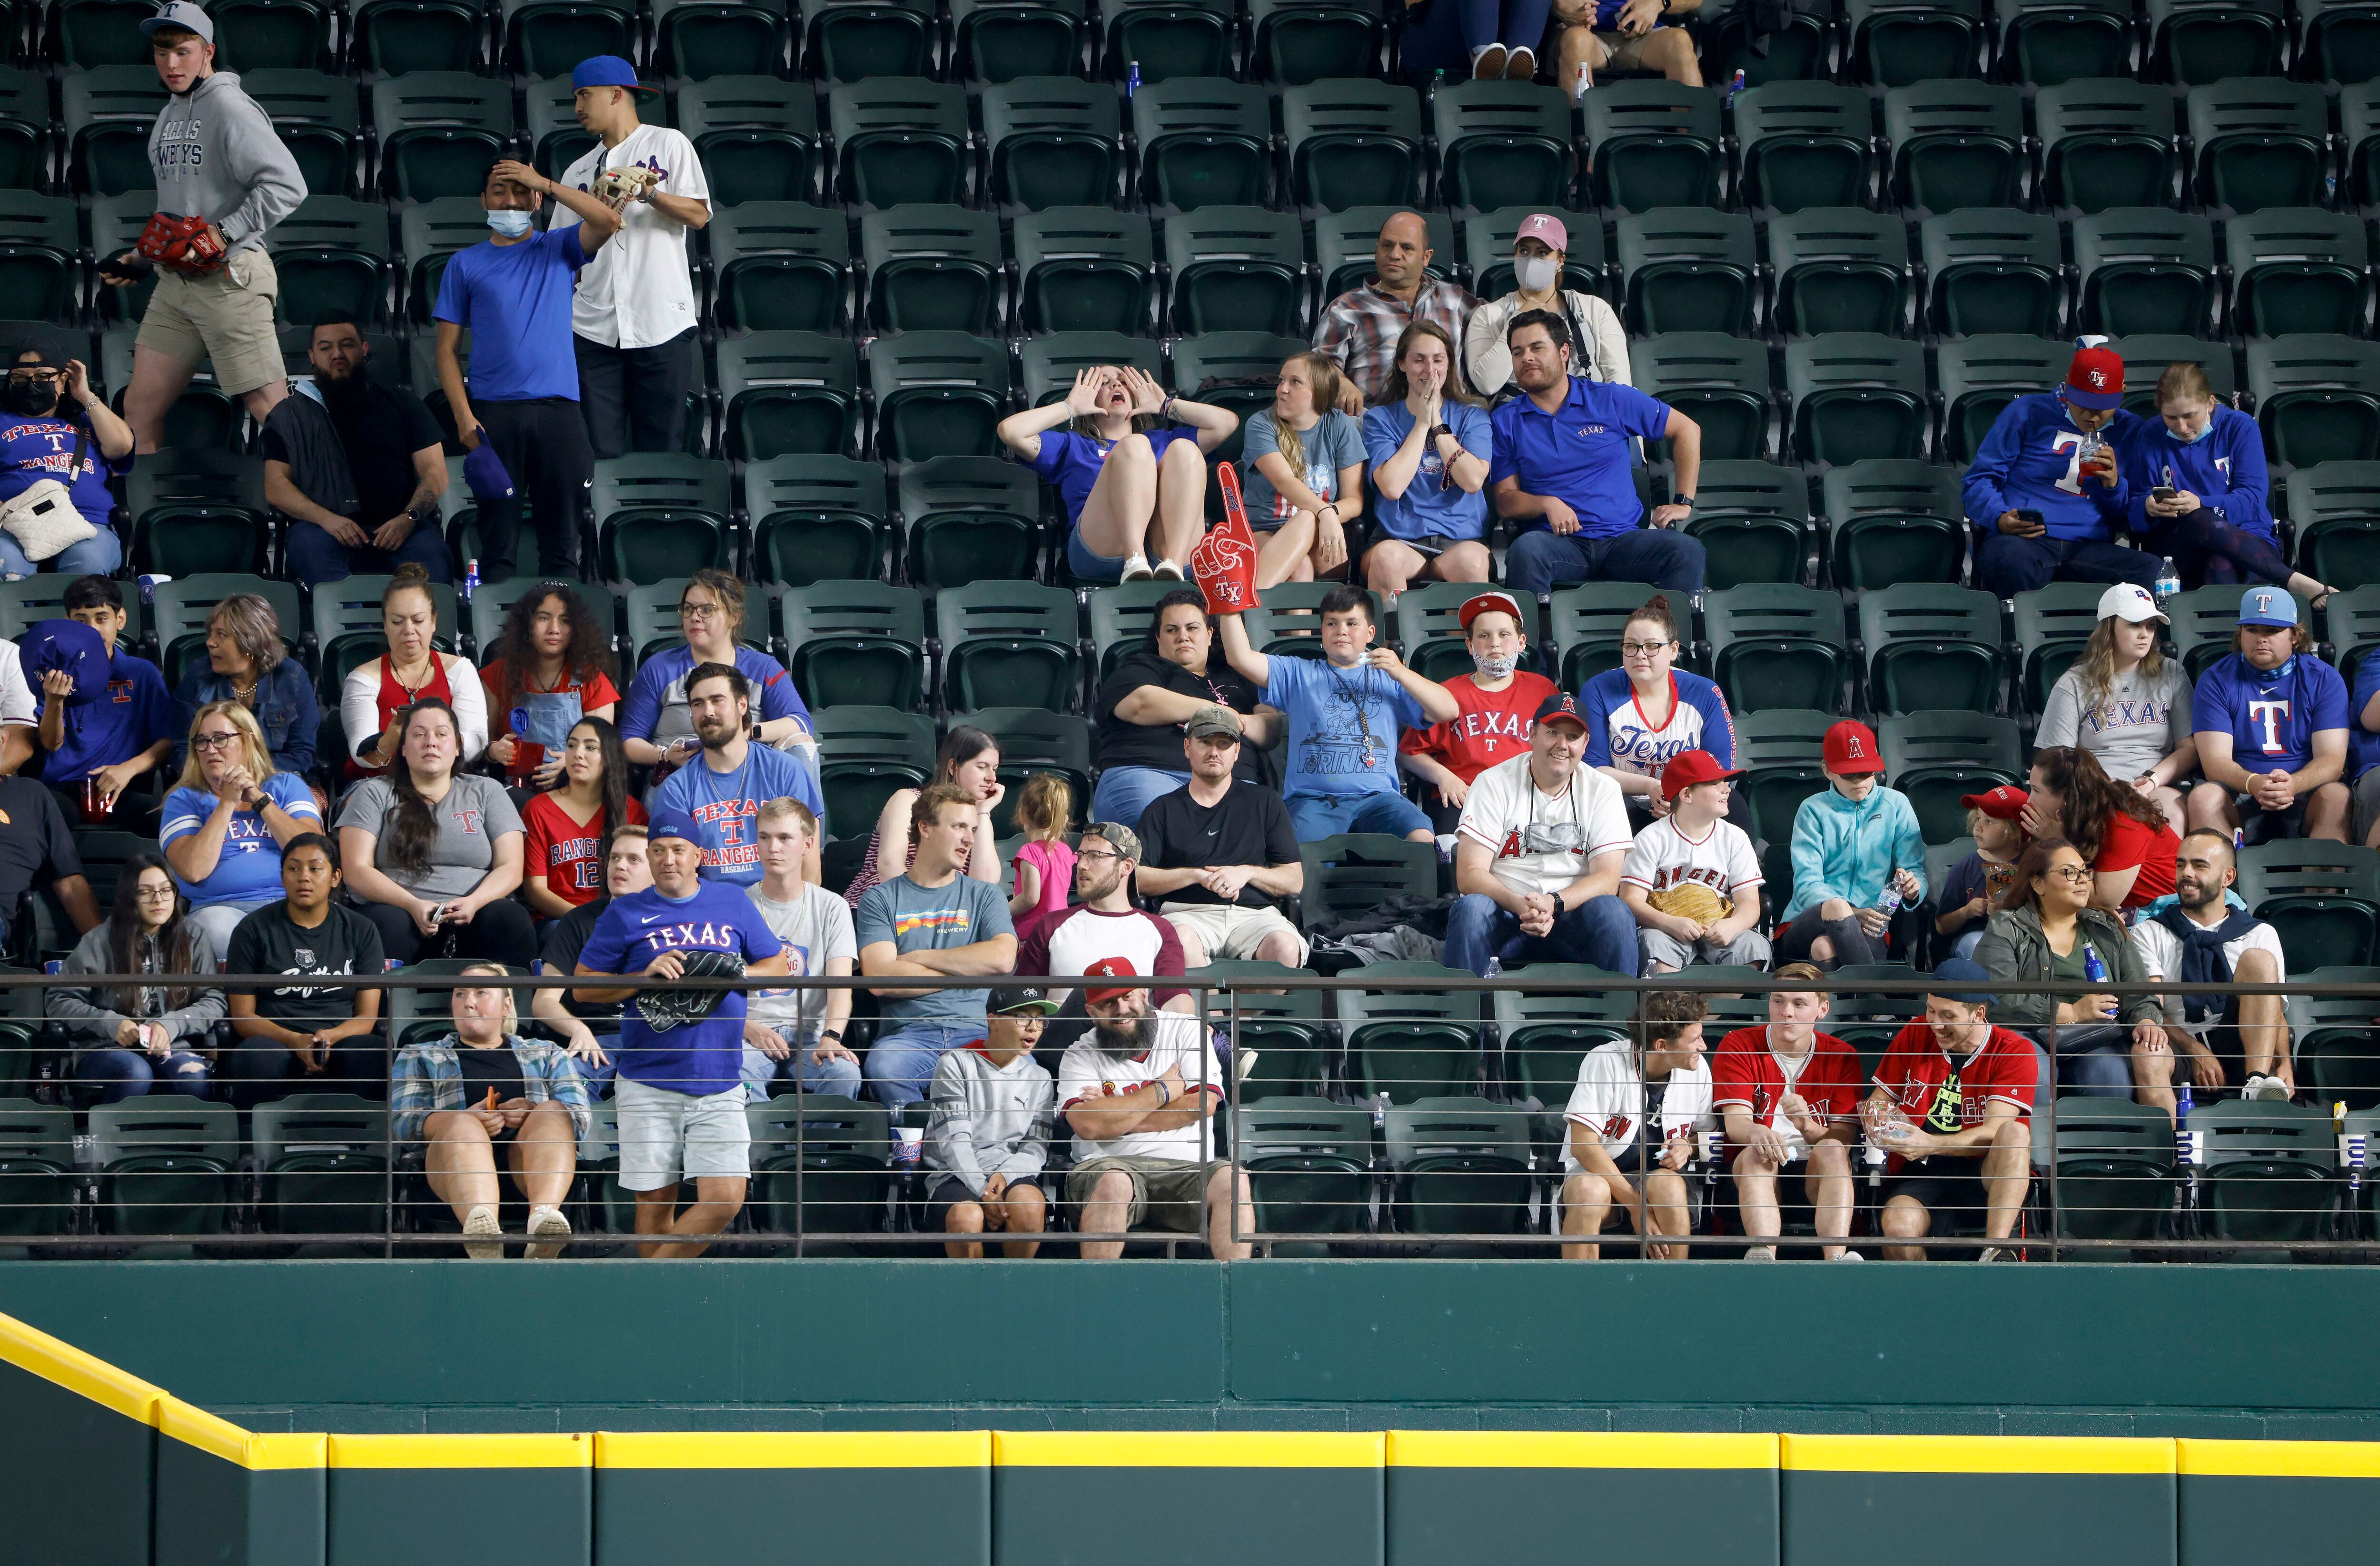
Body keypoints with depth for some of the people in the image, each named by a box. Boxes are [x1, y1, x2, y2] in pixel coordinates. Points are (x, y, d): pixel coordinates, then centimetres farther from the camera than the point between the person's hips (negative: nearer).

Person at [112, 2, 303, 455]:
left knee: (270, 410, -11)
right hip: (175, 281, 9)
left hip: (228, 278, -9)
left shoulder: (228, 107, -11)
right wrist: (141, 258, 18)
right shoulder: (168, 116, 17)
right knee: (140, 408, 7)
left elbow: (287, 185, -20)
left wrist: (222, 233, -21)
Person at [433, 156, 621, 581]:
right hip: (494, 412, -1)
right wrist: (464, 417, -6)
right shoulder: (466, 265, 12)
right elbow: (448, 348, 7)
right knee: (497, 537, -1)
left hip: (558, 407, 1)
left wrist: (544, 183, -2)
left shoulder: (559, 249, 14)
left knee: (561, 538, 1)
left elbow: (607, 221, -5)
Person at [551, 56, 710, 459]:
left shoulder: (667, 144, 7)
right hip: (593, 330, 4)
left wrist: (648, 192, -17)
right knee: (602, 452, -3)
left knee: (662, 450, -4)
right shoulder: (578, 171, 18)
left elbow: (698, 215, -3)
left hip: (660, 322, -4)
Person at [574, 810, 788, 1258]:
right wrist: (645, 976, -12)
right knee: (655, 1200, 1)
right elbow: (583, 986, 3)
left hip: (720, 1086, 1)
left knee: (725, 1200, -11)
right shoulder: (625, 914, 4)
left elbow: (777, 965, 16)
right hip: (649, 1087, -1)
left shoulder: (733, 904, 11)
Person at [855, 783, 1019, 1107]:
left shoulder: (984, 895, 19)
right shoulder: (881, 899, 12)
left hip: (975, 1033, 1)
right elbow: (880, 979, -4)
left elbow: (1002, 959, -1)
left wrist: (919, 958, 0)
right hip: (909, 1034, -1)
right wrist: (968, 970, 2)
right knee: (884, 1068, -38)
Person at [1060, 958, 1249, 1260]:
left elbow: (1204, 1105, 0)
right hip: (1114, 1164, -2)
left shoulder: (1186, 1030, 14)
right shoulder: (1080, 1055, 10)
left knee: (1231, 1178, -29)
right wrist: (1165, 1090, 0)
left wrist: (1118, 1115, -2)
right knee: (1112, 1183, -37)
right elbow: (1089, 1126, -9)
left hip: (1188, 1167, 2)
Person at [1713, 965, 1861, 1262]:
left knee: (1833, 1151, -30)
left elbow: (1843, 1139, -2)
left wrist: (1808, 1128, -26)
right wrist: (1756, 1133, -37)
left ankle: (1836, 1258, -50)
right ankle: (1764, 1255, -57)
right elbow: (1735, 1121, -10)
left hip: (1816, 1171, 1)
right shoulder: (1739, 1047, 3)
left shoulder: (1841, 1057, 6)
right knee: (1756, 1153, -34)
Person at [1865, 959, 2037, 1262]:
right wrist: (1877, 1120, -10)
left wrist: (1930, 1144, -28)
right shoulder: (1914, 1037, 10)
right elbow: (1875, 1102, 16)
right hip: (1916, 1174, 1)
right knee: (1898, 1228, -34)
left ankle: (1997, 1249, -45)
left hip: (1986, 1173, -1)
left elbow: (1995, 1132, -13)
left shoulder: (2015, 1051, -3)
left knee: (2015, 1132, -35)